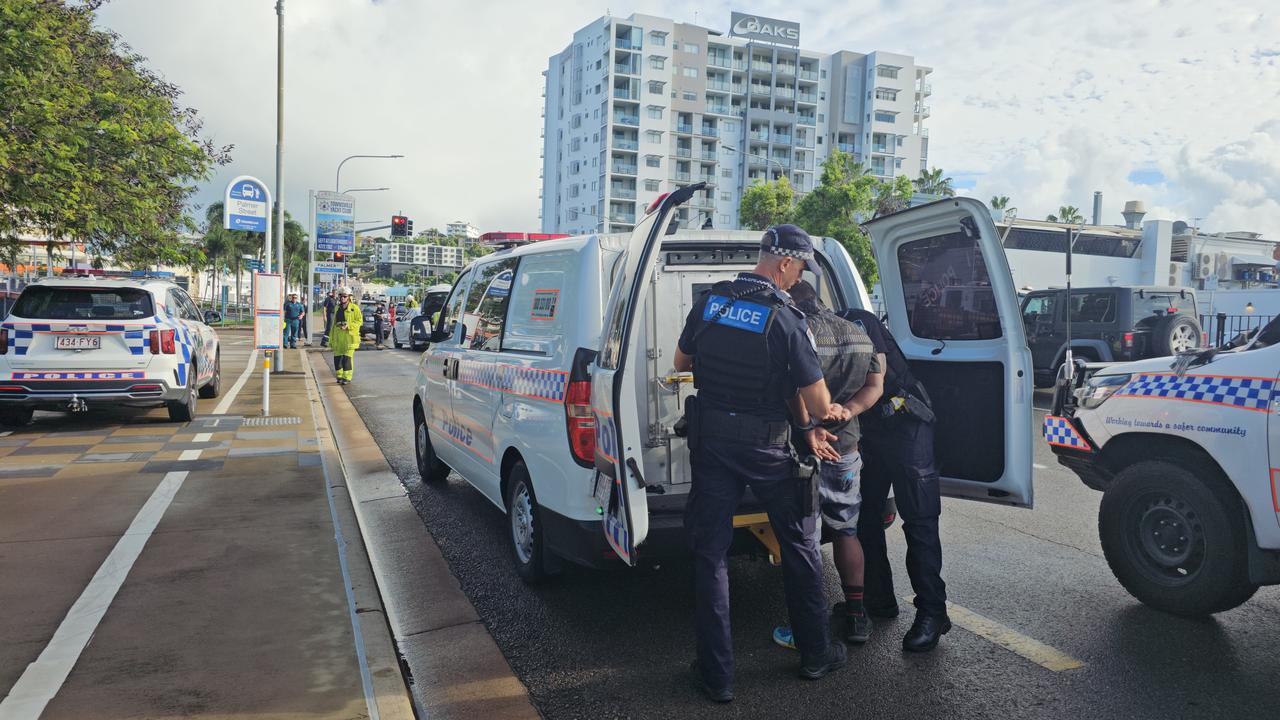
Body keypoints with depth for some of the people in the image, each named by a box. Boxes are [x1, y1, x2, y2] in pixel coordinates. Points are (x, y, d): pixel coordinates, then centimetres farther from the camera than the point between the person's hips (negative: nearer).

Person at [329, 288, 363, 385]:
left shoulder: (354, 308, -3)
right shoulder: (337, 308, 17)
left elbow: (359, 321, -6)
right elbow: (334, 323, 21)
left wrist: (348, 326, -18)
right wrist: (331, 338, 18)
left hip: (349, 336, -6)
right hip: (338, 337, 6)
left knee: (347, 358, -8)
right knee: (337, 357, 7)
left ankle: (347, 378, -3)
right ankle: (339, 376, 20)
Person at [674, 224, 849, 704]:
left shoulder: (709, 301, -3)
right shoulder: (786, 319, -16)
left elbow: (681, 364, 11)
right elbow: (818, 406, -14)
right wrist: (834, 411, 8)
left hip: (711, 442, 3)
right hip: (766, 447, -3)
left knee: (710, 553, 10)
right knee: (799, 545, 17)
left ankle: (717, 675, 14)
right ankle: (815, 654, 30)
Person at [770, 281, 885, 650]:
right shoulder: (860, 335, 10)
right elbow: (875, 386, 4)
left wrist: (809, 430, -27)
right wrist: (842, 416, -10)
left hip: (805, 450, -6)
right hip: (845, 447, 7)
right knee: (845, 531, 19)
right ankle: (857, 618, 26)